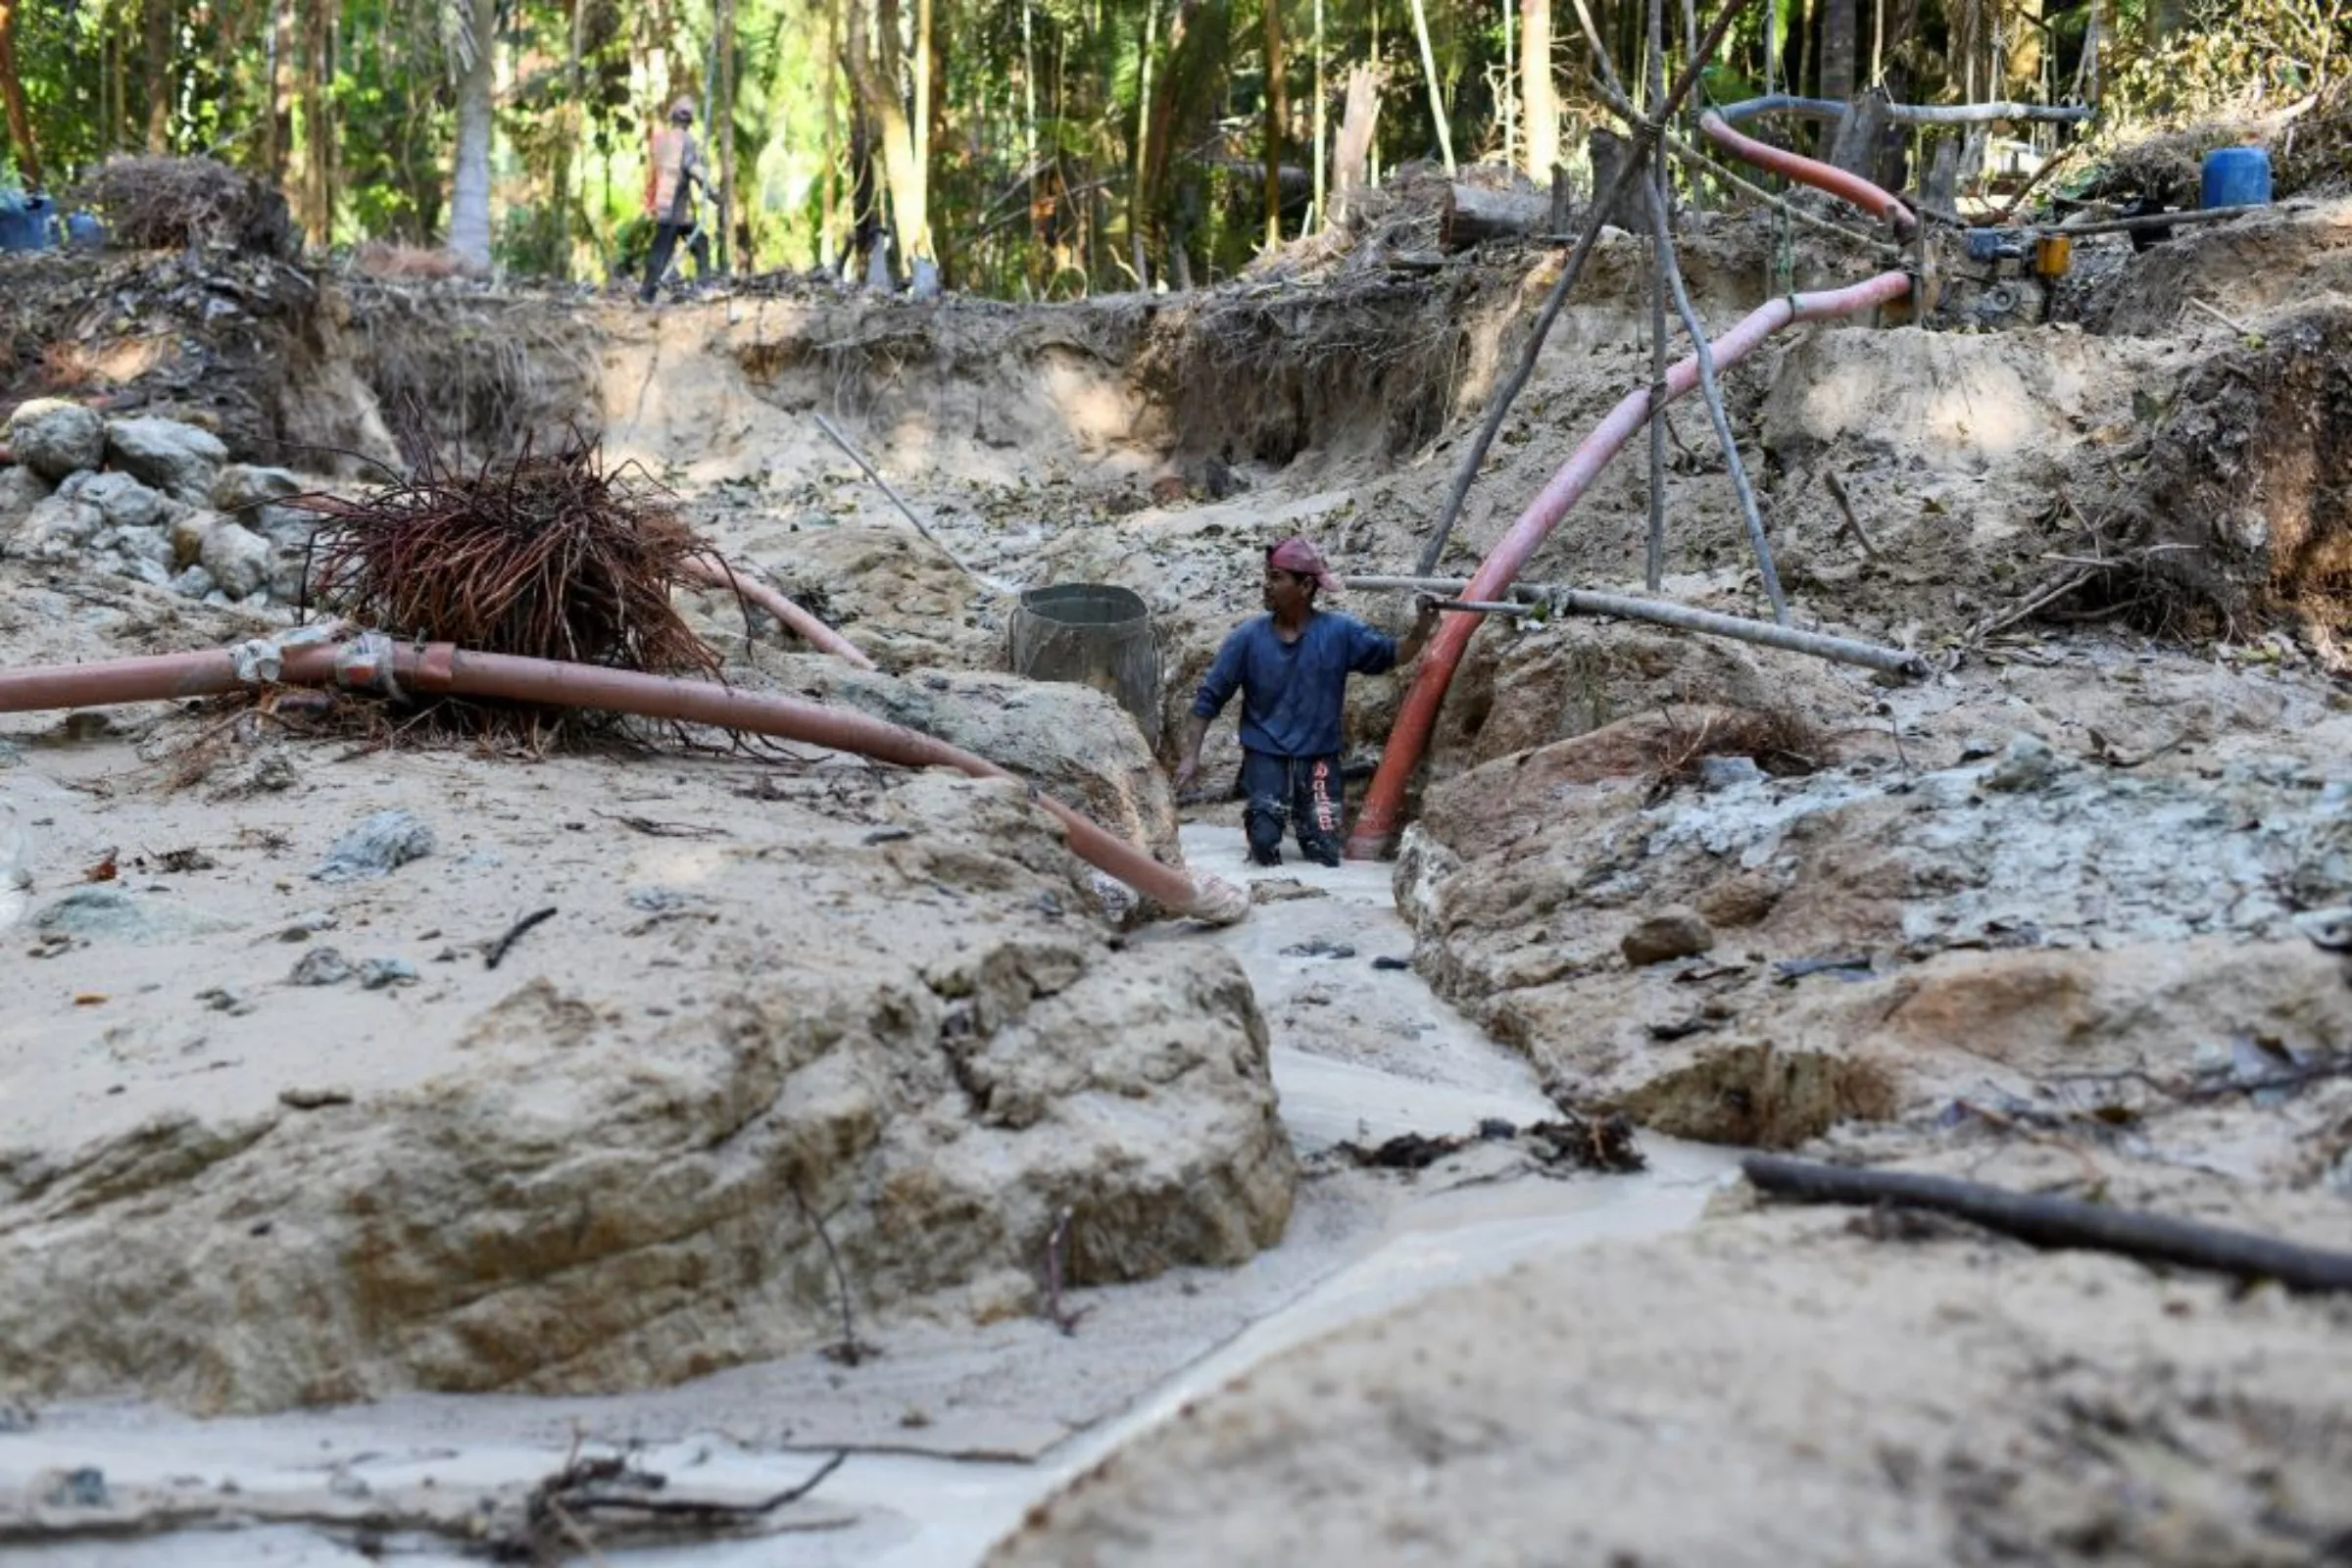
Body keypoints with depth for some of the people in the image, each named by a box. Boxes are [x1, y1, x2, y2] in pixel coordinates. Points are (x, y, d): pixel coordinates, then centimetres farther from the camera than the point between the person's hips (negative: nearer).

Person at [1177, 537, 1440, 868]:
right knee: (1265, 846, -17)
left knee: (1325, 858, -4)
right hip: (1266, 757, -1)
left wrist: (1422, 627, -19)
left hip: (1318, 758, 1)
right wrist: (1191, 755, -7)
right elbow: (1209, 697, -1)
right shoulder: (1248, 637, -6)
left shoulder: (1340, 632, -5)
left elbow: (1394, 655, 1)